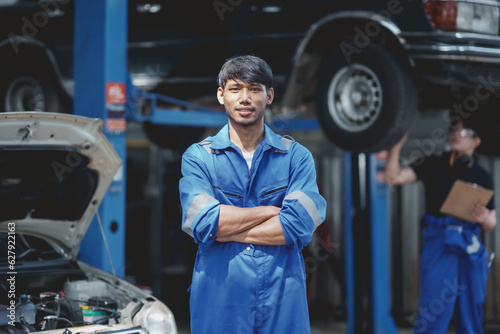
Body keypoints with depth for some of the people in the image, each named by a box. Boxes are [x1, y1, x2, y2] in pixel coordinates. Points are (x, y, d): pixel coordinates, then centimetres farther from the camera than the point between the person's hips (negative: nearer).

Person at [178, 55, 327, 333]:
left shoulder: (296, 156, 4)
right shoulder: (198, 157, 4)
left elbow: (299, 226, -11)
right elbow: (201, 222, -13)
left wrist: (224, 232, -10)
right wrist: (272, 210, -9)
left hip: (282, 304, 1)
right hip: (218, 304, 0)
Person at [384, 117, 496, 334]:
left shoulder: (482, 177, 13)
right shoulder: (433, 166, 8)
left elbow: (491, 225, 14)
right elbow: (393, 177, -4)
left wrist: (484, 218, -8)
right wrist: (396, 145, -15)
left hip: (472, 249, 3)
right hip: (439, 244, -3)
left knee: (471, 314, 7)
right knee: (433, 315, -11)